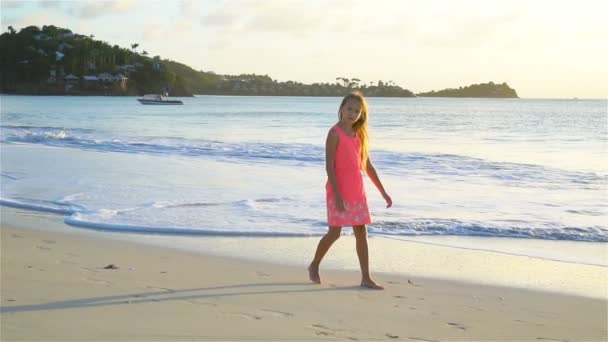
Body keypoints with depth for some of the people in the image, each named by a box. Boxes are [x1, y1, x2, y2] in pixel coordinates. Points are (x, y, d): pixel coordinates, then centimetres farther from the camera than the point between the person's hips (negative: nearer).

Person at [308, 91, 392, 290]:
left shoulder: (359, 135, 11)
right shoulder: (335, 133, -9)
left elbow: (368, 166, 16)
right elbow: (329, 166, -14)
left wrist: (383, 192, 14)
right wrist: (337, 195, -21)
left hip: (357, 193, 6)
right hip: (339, 192, -6)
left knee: (361, 233, 3)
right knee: (334, 232, -2)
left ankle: (366, 278, 6)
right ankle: (314, 266, 20)